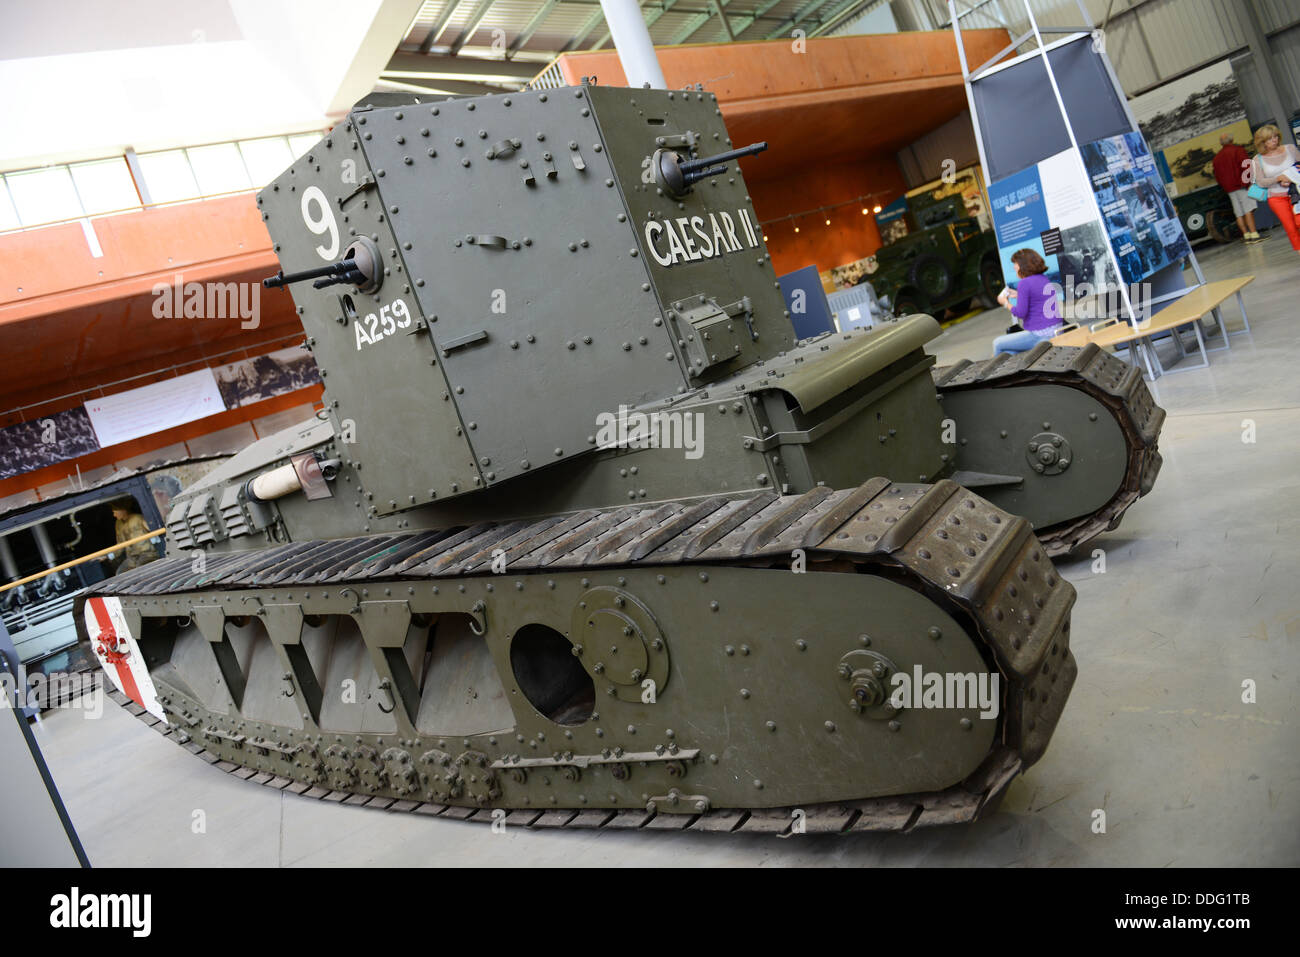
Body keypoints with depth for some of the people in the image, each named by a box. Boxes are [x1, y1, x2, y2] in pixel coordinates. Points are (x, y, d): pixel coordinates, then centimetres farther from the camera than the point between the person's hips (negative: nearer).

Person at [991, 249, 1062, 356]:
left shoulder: (1025, 283, -16)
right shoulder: (1044, 279, 10)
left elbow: (1020, 313, -17)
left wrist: (1006, 303, 0)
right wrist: (1018, 295, 20)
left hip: (1041, 334, -9)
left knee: (997, 343, 5)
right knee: (1010, 351, 22)